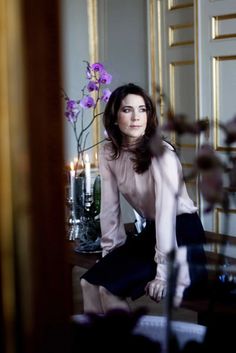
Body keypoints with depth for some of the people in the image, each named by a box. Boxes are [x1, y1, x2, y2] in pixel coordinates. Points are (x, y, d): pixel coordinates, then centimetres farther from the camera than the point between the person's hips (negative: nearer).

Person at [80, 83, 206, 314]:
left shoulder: (161, 153, -22)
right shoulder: (109, 153, -3)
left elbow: (166, 212, -27)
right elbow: (109, 207, 1)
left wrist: (163, 273, -29)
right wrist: (110, 255, 0)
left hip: (183, 231, -6)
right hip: (153, 229, 6)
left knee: (108, 286, -19)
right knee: (89, 282, -7)